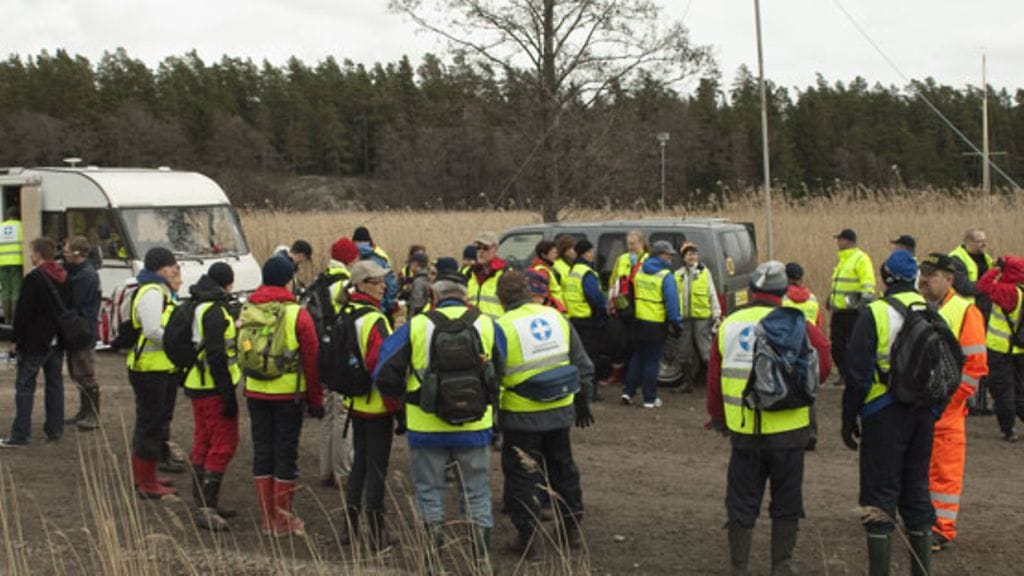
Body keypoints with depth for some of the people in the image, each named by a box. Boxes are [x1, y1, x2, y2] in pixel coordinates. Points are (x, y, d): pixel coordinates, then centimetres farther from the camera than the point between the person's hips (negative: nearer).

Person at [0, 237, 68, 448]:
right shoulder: (63, 278, 9)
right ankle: (55, 429, 16)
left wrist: (18, 341, -9)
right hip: (57, 342, 7)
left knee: (25, 386, -4)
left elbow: (23, 312, -15)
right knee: (54, 383, 13)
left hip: (35, 343, -7)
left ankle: (20, 435, -5)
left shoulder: (33, 278, -15)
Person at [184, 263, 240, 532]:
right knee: (224, 444, -7)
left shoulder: (196, 307, 15)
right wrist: (228, 393, -21)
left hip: (196, 386, 10)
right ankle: (207, 507, -11)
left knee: (203, 444, 15)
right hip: (214, 387, -10)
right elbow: (216, 355, -22)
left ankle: (204, 504, 22)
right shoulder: (215, 310, -17)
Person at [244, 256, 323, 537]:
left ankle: (267, 518, 18)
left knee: (262, 450, 12)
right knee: (285, 453, 4)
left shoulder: (247, 311, 3)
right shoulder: (297, 314, -10)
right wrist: (316, 400, 1)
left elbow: (241, 352, 10)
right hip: (288, 394, -4)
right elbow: (311, 358, -7)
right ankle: (283, 520, 10)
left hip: (255, 392, 4)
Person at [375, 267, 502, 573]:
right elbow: (500, 373, 10)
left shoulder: (417, 325, -5)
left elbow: (385, 374, -4)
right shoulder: (486, 324, 0)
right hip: (475, 427, 1)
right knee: (477, 496, 13)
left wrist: (400, 398, 14)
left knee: (429, 493, 12)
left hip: (427, 427, -1)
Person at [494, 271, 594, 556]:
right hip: (561, 411, 5)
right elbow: (582, 364, 9)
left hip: (522, 417, -5)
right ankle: (572, 527, 29)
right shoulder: (556, 318, 2)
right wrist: (582, 401, 20)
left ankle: (526, 536, 10)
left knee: (521, 477, 8)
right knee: (562, 468, 20)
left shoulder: (502, 327, -13)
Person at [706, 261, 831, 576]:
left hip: (743, 430, 2)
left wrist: (717, 417, 22)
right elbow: (822, 366, -4)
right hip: (787, 431, -2)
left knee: (741, 503, 11)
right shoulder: (797, 326, -6)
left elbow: (714, 378, 8)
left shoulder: (728, 325, 3)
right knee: (786, 502, 12)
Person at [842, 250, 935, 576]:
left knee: (880, 494, 2)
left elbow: (857, 373, -12)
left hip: (885, 415, -5)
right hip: (923, 415, 5)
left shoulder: (875, 314, -12)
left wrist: (849, 418, -3)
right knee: (917, 490, 16)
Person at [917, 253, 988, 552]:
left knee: (945, 468, -1)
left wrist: (947, 399, -10)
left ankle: (943, 528, 4)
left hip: (945, 407, -5)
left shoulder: (965, 312, -6)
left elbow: (975, 365, -8)